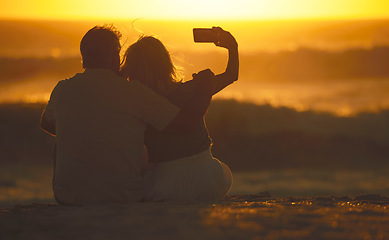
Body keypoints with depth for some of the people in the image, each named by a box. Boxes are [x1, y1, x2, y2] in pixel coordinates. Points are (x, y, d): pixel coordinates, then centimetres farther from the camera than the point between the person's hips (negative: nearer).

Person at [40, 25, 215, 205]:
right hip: (123, 198, -2)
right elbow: (185, 122, -8)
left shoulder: (62, 90, 1)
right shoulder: (132, 91, -10)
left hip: (67, 197, 2)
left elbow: (46, 124, 23)